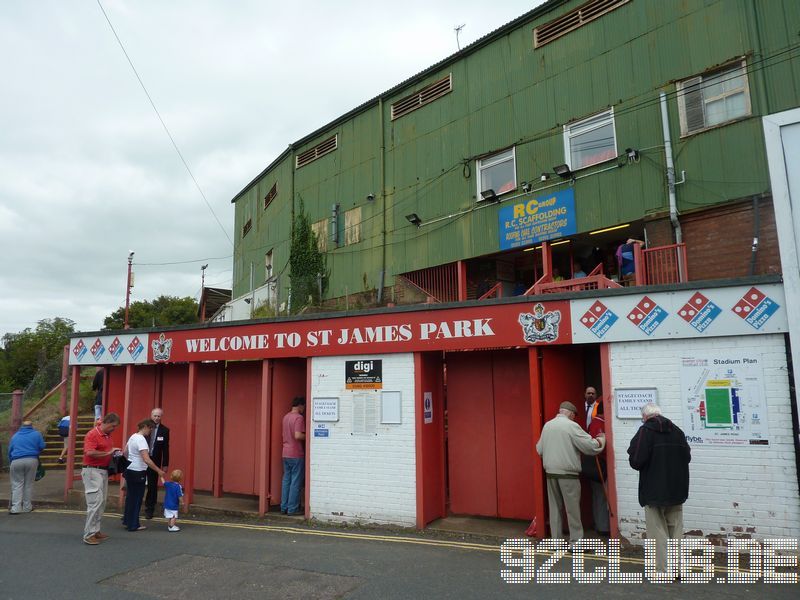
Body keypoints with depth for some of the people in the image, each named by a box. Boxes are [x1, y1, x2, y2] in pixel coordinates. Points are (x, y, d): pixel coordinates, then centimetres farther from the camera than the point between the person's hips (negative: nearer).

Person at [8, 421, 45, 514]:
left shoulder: (15, 436, 16)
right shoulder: (36, 434, 9)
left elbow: (10, 451, 18)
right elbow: (42, 447, 5)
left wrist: (10, 463, 28)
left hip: (16, 462, 1)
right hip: (31, 461, -1)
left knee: (17, 484, 4)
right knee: (28, 484, 7)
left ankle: (16, 507, -4)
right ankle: (27, 507, 11)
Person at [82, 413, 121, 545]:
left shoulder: (108, 435, 14)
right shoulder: (92, 435, -14)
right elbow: (90, 452, -27)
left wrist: (114, 453, 8)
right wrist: (108, 453, -20)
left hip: (104, 471, 9)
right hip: (92, 471, -9)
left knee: (102, 503, 12)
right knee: (95, 502, -11)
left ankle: (96, 530, 22)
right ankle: (89, 535, -6)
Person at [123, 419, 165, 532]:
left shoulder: (133, 436, 7)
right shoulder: (141, 439, -21)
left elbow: (125, 452, 17)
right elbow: (147, 460, -27)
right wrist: (159, 471, -21)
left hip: (129, 470, 9)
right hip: (137, 472, -9)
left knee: (130, 496, 19)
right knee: (136, 498, 3)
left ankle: (127, 520, 30)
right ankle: (133, 525, 14)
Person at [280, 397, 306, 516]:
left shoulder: (286, 416, 12)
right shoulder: (299, 417, -15)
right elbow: (298, 435, -23)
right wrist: (308, 437, -8)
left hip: (286, 453, 8)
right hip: (296, 454, -8)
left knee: (286, 480, 12)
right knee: (296, 482, -1)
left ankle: (284, 507, 16)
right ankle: (292, 509, 2)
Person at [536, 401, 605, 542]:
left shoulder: (547, 425, 7)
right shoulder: (571, 425, -10)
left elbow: (539, 449, 12)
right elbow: (590, 445, -10)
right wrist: (601, 439, 9)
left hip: (550, 472, 5)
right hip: (567, 473, -5)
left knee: (555, 507, 12)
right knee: (572, 508, 3)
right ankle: (576, 541, 8)